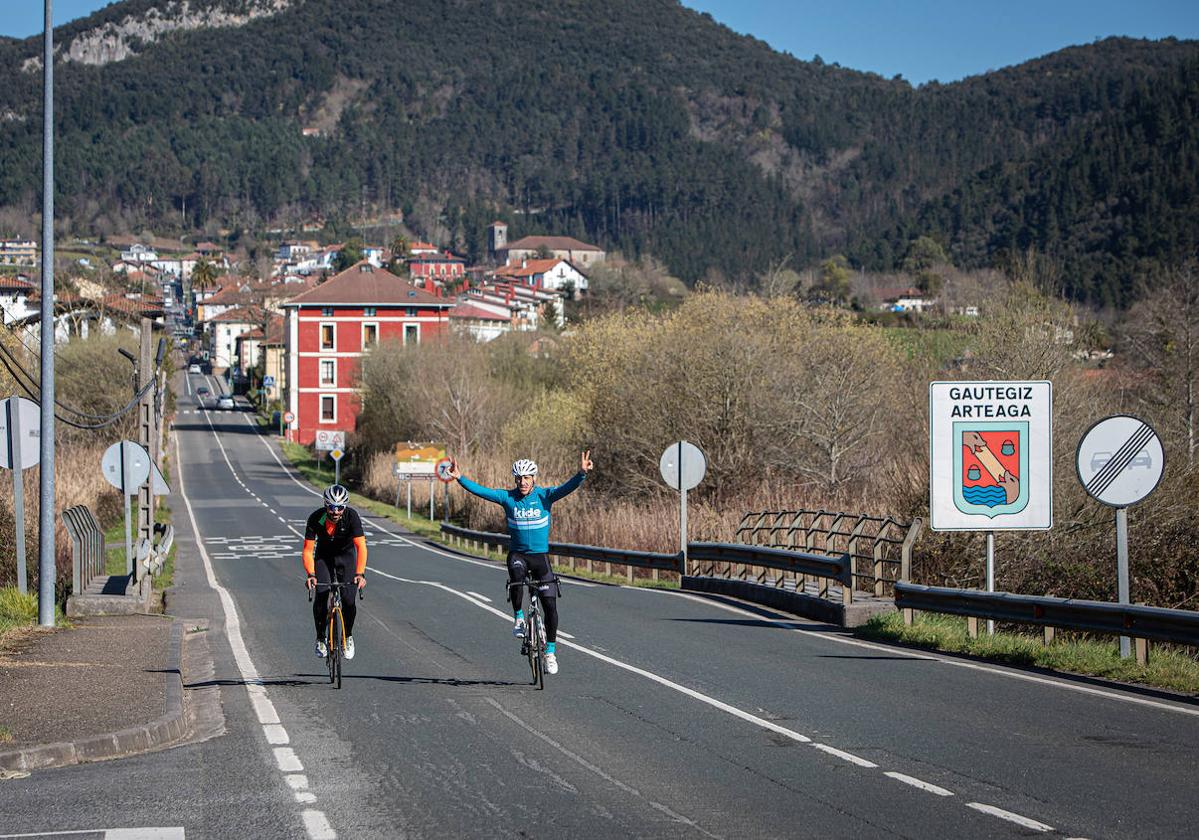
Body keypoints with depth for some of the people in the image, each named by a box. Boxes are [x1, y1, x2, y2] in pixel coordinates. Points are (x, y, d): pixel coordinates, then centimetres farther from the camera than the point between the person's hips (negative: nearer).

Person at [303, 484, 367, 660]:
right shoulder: (316, 519, -28)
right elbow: (308, 550, -27)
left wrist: (360, 573, -50)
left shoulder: (352, 516, -30)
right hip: (324, 556, 0)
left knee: (349, 598, -14)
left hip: (346, 555, 0)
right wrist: (310, 574, -43)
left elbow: (361, 546, -36)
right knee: (321, 596, -18)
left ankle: (348, 636, 11)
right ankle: (320, 638, 1)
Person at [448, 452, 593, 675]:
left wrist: (582, 473, -41)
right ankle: (519, 618, -13)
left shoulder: (544, 496, -8)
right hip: (517, 554, 0)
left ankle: (551, 652, 13)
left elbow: (567, 488, -23)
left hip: (540, 555, 0)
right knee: (516, 578, -36)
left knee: (550, 606, -2)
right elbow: (480, 491, -12)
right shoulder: (507, 497, -5)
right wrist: (460, 478, -26)